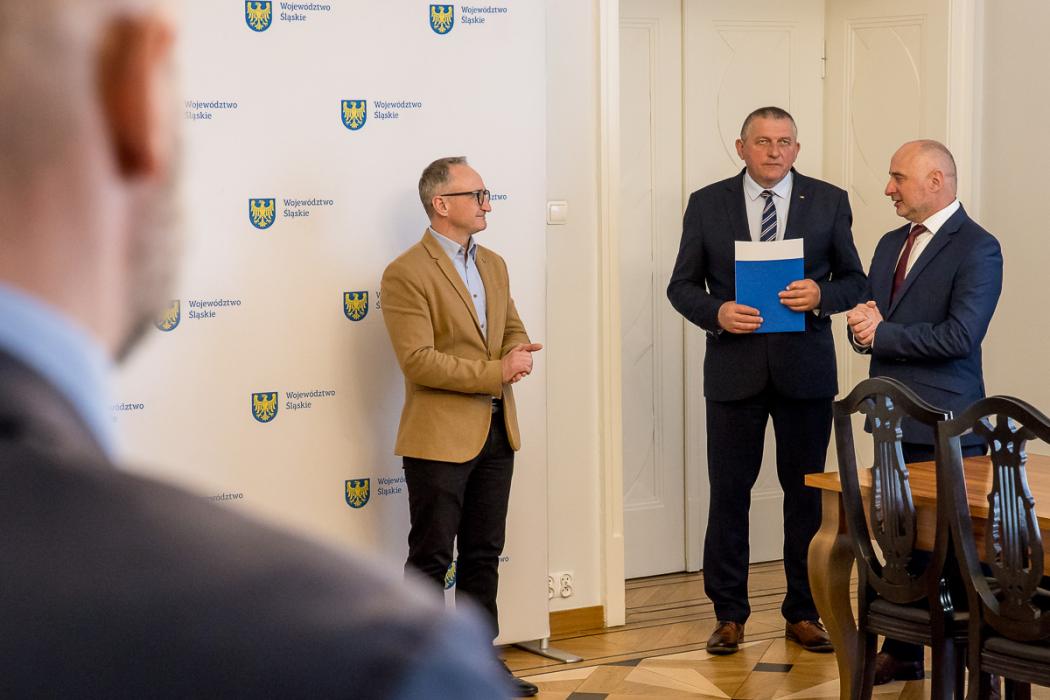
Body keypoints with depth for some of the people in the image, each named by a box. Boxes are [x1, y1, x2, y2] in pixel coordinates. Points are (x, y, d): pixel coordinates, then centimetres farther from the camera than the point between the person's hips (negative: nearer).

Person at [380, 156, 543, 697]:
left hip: (495, 431, 8)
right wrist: (496, 373, -20)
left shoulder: (493, 265, 13)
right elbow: (418, 360, -20)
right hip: (440, 438, -8)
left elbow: (514, 330, 17)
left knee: (484, 554, 14)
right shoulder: (406, 275, -13)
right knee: (431, 560, 0)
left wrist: (518, 355, -7)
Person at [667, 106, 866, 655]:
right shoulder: (707, 204, 3)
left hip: (805, 368, 0)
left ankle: (803, 612, 19)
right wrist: (717, 312, -14)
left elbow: (854, 280, 7)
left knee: (806, 493, 7)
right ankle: (729, 615, 15)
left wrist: (822, 295, -14)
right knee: (728, 494, 4)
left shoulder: (829, 202, 4)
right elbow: (682, 285, 5)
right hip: (734, 370, 0)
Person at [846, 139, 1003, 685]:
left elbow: (959, 335, -20)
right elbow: (865, 322, 17)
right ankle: (903, 654, 23)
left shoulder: (977, 248, -10)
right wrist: (863, 324, -7)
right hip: (893, 419, 7)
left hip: (944, 428, -7)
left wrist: (881, 333, -13)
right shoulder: (892, 244, 16)